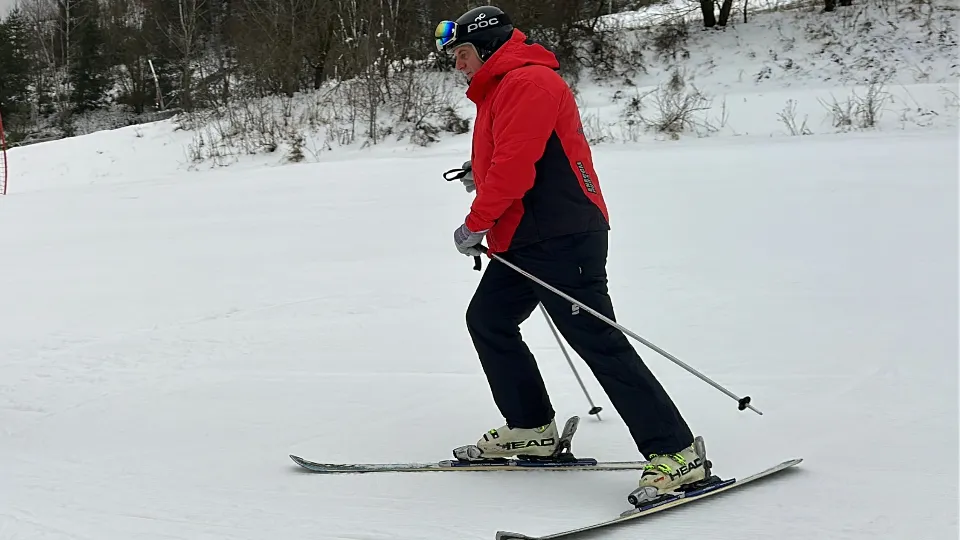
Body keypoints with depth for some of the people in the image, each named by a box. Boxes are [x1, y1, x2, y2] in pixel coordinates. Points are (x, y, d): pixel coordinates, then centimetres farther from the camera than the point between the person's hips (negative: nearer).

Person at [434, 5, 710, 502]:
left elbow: (515, 164, -21)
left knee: (595, 339, -13)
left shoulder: (528, 82, -14)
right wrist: (479, 173, 17)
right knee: (487, 320, 16)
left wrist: (475, 224, -13)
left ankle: (676, 453, -12)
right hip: (522, 241, 11)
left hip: (564, 237, -11)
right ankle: (531, 428, 23)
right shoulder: (497, 89, 20)